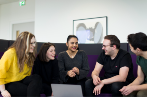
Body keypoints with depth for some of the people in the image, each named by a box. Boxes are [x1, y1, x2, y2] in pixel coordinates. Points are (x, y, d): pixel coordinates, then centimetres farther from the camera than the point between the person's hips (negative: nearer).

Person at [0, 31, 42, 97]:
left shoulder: (30, 55, 2)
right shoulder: (11, 53, -19)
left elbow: (28, 73, 9)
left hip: (22, 80, 6)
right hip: (9, 83, -6)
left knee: (37, 78, -26)